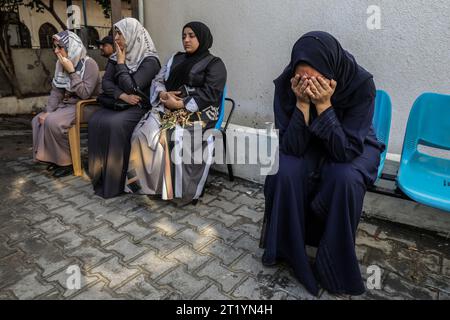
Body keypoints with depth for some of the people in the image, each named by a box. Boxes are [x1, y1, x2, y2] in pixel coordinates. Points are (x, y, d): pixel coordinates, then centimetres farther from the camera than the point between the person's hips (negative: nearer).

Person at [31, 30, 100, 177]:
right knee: (37, 120, -1)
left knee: (52, 122, -26)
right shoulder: (61, 64, 6)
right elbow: (56, 91, 6)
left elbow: (85, 94, -23)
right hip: (67, 105, 8)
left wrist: (71, 71, -23)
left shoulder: (89, 64, -16)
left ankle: (67, 162, -10)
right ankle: (53, 158, 10)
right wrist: (48, 111, -6)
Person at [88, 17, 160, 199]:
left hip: (140, 107, -6)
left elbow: (131, 87, -19)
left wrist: (121, 62, -9)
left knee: (115, 124, -33)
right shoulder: (116, 57, 12)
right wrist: (123, 96, -15)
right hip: (116, 104, 6)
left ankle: (117, 182, -20)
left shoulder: (150, 60, -9)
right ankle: (101, 176, -13)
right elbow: (106, 83, 2)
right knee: (95, 122, -23)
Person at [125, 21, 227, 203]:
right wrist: (163, 94, -6)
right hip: (168, 108, 6)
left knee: (173, 137, -33)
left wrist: (181, 104, -16)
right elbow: (158, 80, 18)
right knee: (143, 132, -22)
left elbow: (210, 94, -9)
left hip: (197, 113, -5)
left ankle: (175, 189, -19)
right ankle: (147, 183, -14)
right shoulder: (176, 58, 23)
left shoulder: (215, 64, 4)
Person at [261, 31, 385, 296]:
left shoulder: (361, 83, -28)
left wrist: (323, 104, -39)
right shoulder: (286, 83, -23)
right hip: (309, 145, 2)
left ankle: (334, 266, -8)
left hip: (353, 146, -1)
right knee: (284, 171, -27)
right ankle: (284, 247, -1)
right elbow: (291, 148, -24)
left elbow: (346, 151, -31)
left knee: (345, 178, -32)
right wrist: (302, 103, -36)